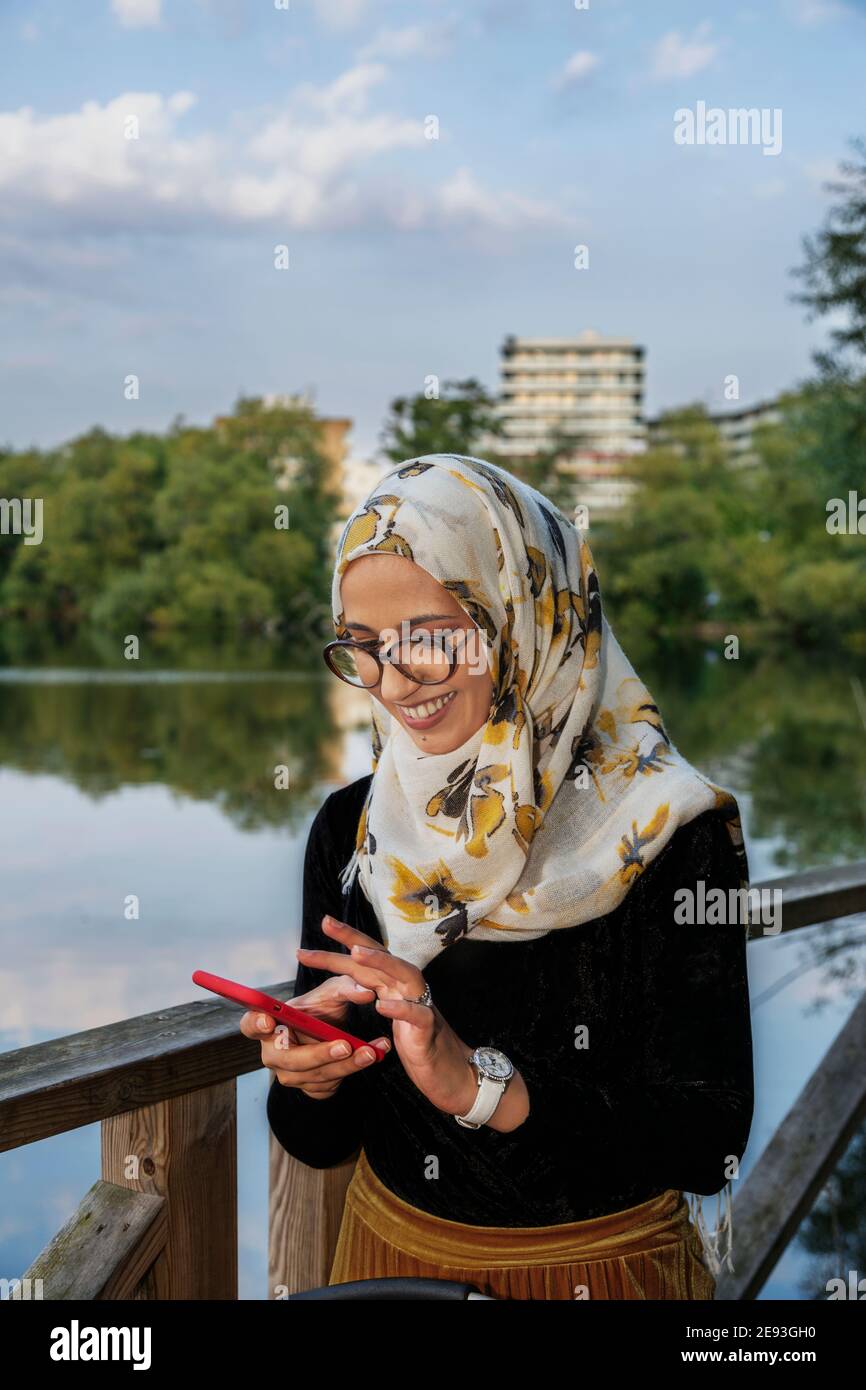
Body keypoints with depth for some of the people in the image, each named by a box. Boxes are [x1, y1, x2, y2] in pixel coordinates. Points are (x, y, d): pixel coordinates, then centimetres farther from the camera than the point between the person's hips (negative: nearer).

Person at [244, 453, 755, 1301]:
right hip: (390, 1249, 3)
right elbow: (322, 1143, -2)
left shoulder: (665, 829, -19)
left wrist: (482, 1085, -30)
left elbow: (709, 1145, -19)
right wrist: (306, 1079, -24)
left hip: (605, 1265, -3)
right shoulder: (350, 829, -7)